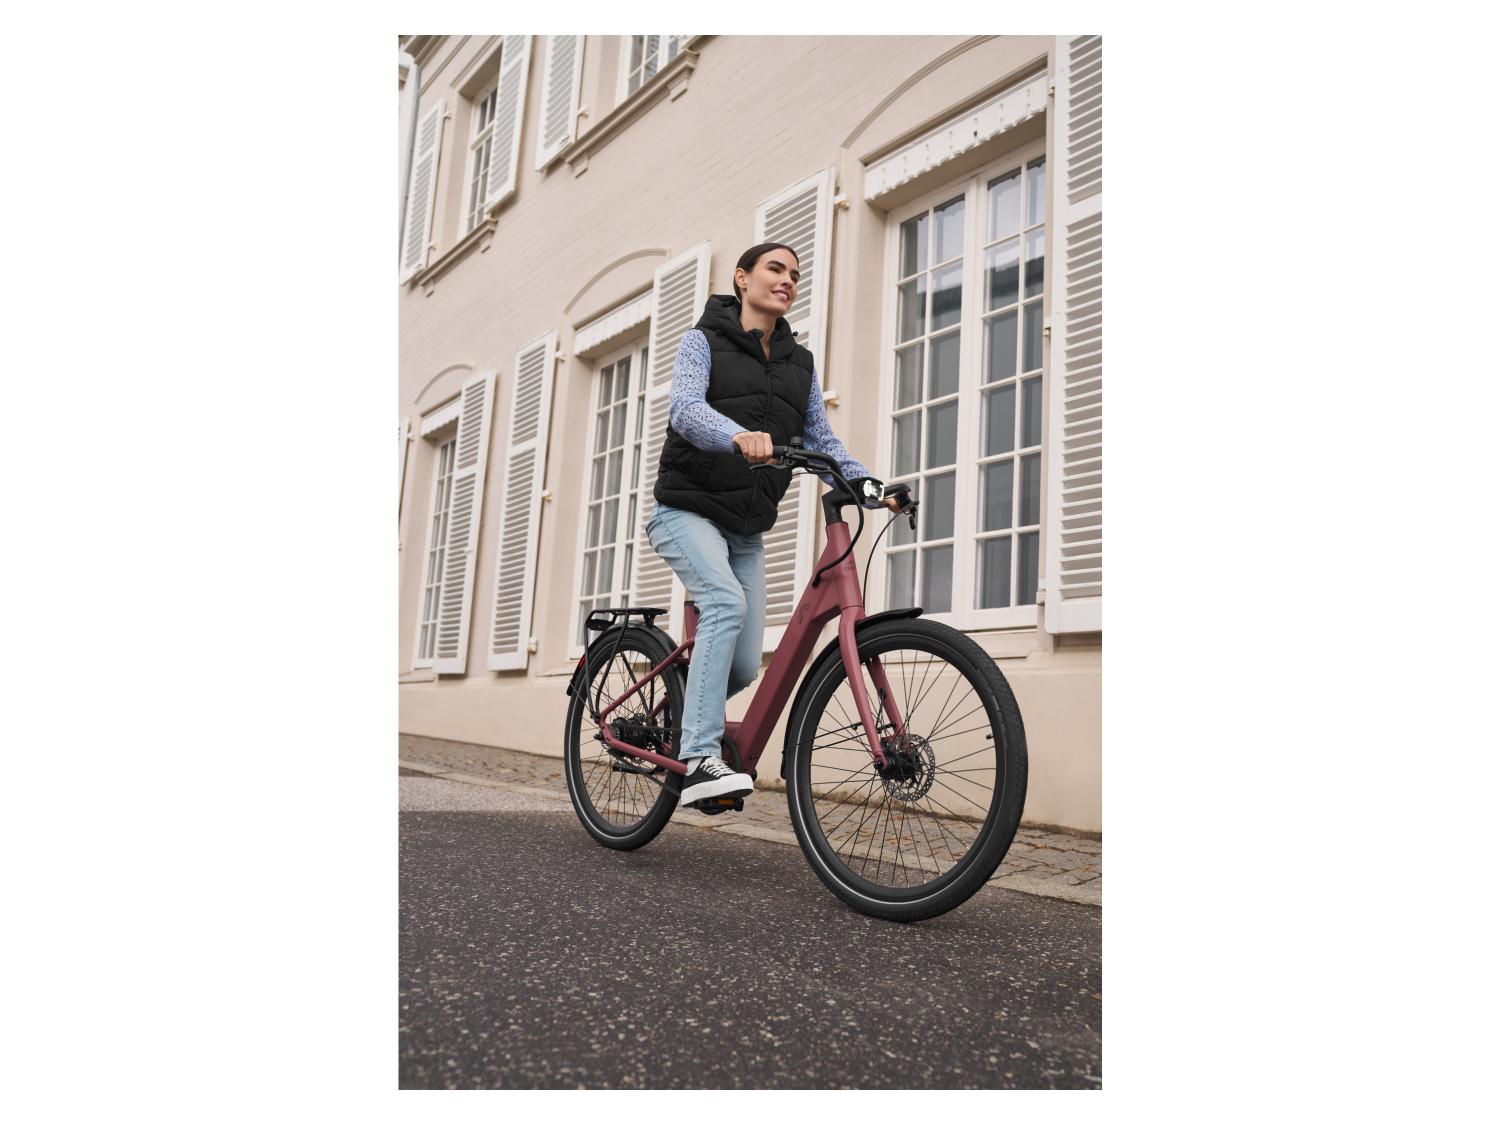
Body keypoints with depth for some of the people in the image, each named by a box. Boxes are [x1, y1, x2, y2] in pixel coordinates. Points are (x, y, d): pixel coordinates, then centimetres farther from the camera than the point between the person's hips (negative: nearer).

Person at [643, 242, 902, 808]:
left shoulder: (800, 362, 15)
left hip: (747, 529, 5)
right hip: (689, 509, -5)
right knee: (728, 602, -32)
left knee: (744, 668, -1)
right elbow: (684, 408, -18)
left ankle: (673, 717, 29)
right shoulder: (704, 340, 1)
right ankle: (700, 760, -28)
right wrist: (738, 435, -39)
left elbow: (821, 440, 11)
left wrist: (869, 489, -6)